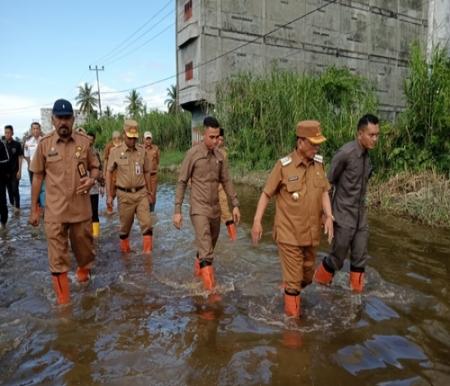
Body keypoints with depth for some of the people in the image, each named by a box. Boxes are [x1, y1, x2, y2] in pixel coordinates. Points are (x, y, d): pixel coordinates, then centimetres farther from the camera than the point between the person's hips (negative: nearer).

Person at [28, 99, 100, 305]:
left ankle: (84, 272, 49)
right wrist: (34, 209, 5)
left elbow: (95, 167, 10)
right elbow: (37, 177, 4)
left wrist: (91, 179, -13)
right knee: (57, 259, 4)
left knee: (84, 247, 18)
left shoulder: (84, 141, -1)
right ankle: (63, 300, 18)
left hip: (81, 208, 1)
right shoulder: (44, 143, -2)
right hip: (54, 211, -1)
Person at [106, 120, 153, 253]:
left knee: (147, 223, -6)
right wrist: (109, 195, 0)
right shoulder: (116, 152, -4)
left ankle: (148, 251, 3)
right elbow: (109, 172, 2)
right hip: (125, 195, -1)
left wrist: (149, 192, 13)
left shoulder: (142, 150, 2)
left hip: (141, 193, 2)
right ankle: (125, 250, 29)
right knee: (125, 226, 10)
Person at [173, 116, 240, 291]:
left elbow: (226, 181, 11)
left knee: (209, 248, 20)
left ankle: (198, 269, 45)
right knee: (206, 252, -10)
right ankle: (211, 289, -5)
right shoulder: (193, 153, -12)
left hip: (215, 209, 6)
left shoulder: (219, 156, 3)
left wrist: (235, 205, 6)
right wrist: (177, 211, -11)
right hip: (199, 209, -6)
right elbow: (182, 182, -9)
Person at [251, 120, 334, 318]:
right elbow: (266, 194, -7)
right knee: (293, 278, 2)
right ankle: (293, 314, 22)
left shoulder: (318, 163, 2)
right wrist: (257, 222, -11)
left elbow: (324, 193, 5)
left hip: (310, 233, 5)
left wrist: (329, 217, -10)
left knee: (307, 276, 20)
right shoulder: (283, 166, -13)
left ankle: (292, 293, 49)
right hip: (288, 233, -5)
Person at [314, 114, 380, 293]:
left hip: (361, 214, 7)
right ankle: (320, 281, 30)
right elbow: (329, 182, -13)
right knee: (338, 257, 5)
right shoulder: (345, 153, -20)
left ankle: (357, 290, 24)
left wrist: (361, 208, 16)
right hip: (343, 215, -6)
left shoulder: (367, 154, 3)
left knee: (360, 258, 10)